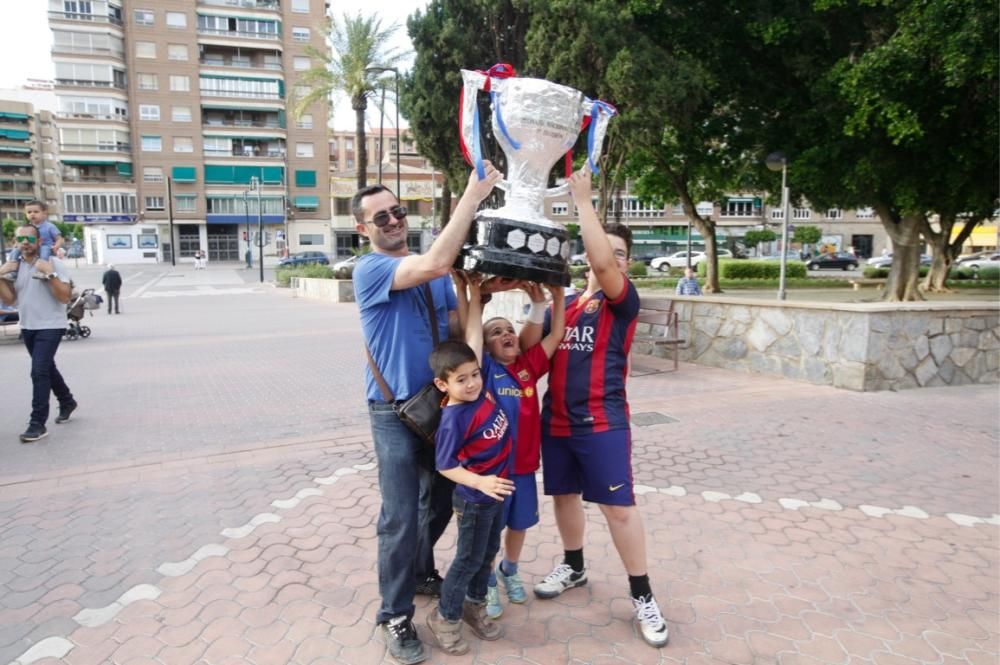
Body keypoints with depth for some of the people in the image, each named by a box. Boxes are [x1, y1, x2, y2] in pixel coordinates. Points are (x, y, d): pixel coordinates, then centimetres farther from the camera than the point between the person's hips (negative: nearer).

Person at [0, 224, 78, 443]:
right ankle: (67, 402, 41)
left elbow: (64, 296, -15)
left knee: (39, 371, -15)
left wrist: (50, 274, -26)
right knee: (47, 369, 20)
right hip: (27, 327, 7)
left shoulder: (53, 263, -10)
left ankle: (38, 424, -12)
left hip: (50, 327, -6)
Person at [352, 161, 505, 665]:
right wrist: (472, 196, -28)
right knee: (400, 516, -3)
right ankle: (395, 615, 15)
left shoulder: (433, 271, 9)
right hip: (396, 410, -7)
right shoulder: (370, 270, -14)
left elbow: (455, 330, 11)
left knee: (440, 502, 19)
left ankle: (421, 573, 42)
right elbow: (435, 265, -31)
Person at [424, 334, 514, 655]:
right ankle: (445, 617, 27)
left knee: (489, 551, 21)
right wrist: (480, 483, -30)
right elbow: (445, 465, -20)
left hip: (497, 491, 7)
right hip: (475, 499, -7)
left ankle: (474, 605, 40)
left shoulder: (480, 384, -10)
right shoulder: (453, 420, -27)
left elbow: (475, 340, -3)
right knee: (469, 558, 8)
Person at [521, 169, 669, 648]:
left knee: (618, 505, -3)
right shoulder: (563, 303, 11)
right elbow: (529, 349, 7)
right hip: (556, 419, 6)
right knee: (564, 494, 16)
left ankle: (642, 595, 12)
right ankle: (573, 566, 39)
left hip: (602, 422, -5)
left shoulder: (623, 300, -5)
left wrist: (583, 200, -20)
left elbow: (602, 262, -25)